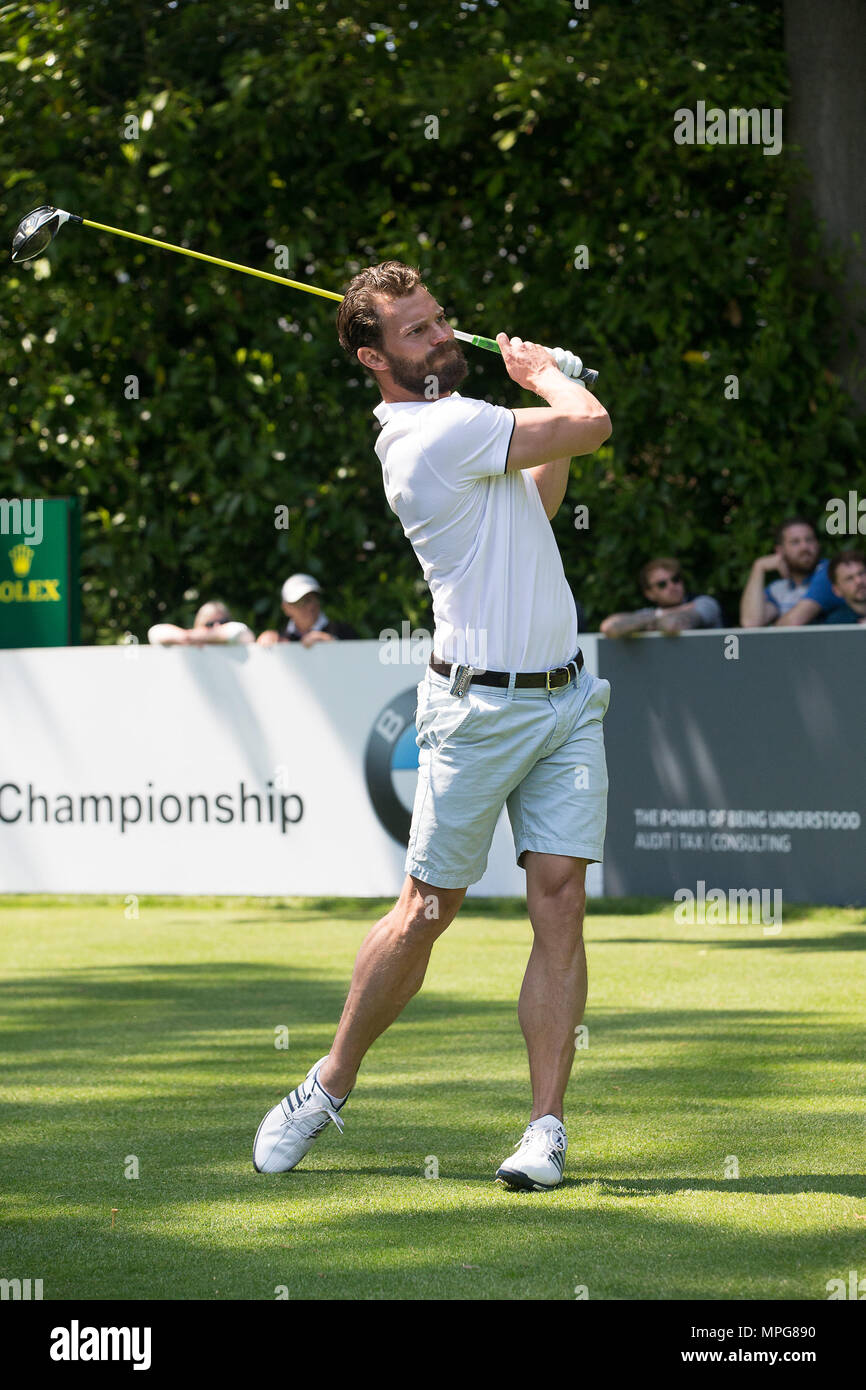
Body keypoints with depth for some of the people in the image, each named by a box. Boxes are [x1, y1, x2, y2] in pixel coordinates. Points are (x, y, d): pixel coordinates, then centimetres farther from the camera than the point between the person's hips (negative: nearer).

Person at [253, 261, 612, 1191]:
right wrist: (546, 376, 6)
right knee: (427, 910, 1)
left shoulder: (460, 426, 14)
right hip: (480, 709, -7)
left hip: (566, 697, 8)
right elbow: (593, 426, -15)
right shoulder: (438, 433, -17)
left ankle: (547, 1127, -4)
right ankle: (330, 1088, 19)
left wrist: (543, 392, 19)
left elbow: (537, 503, 29)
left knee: (560, 903, -4)